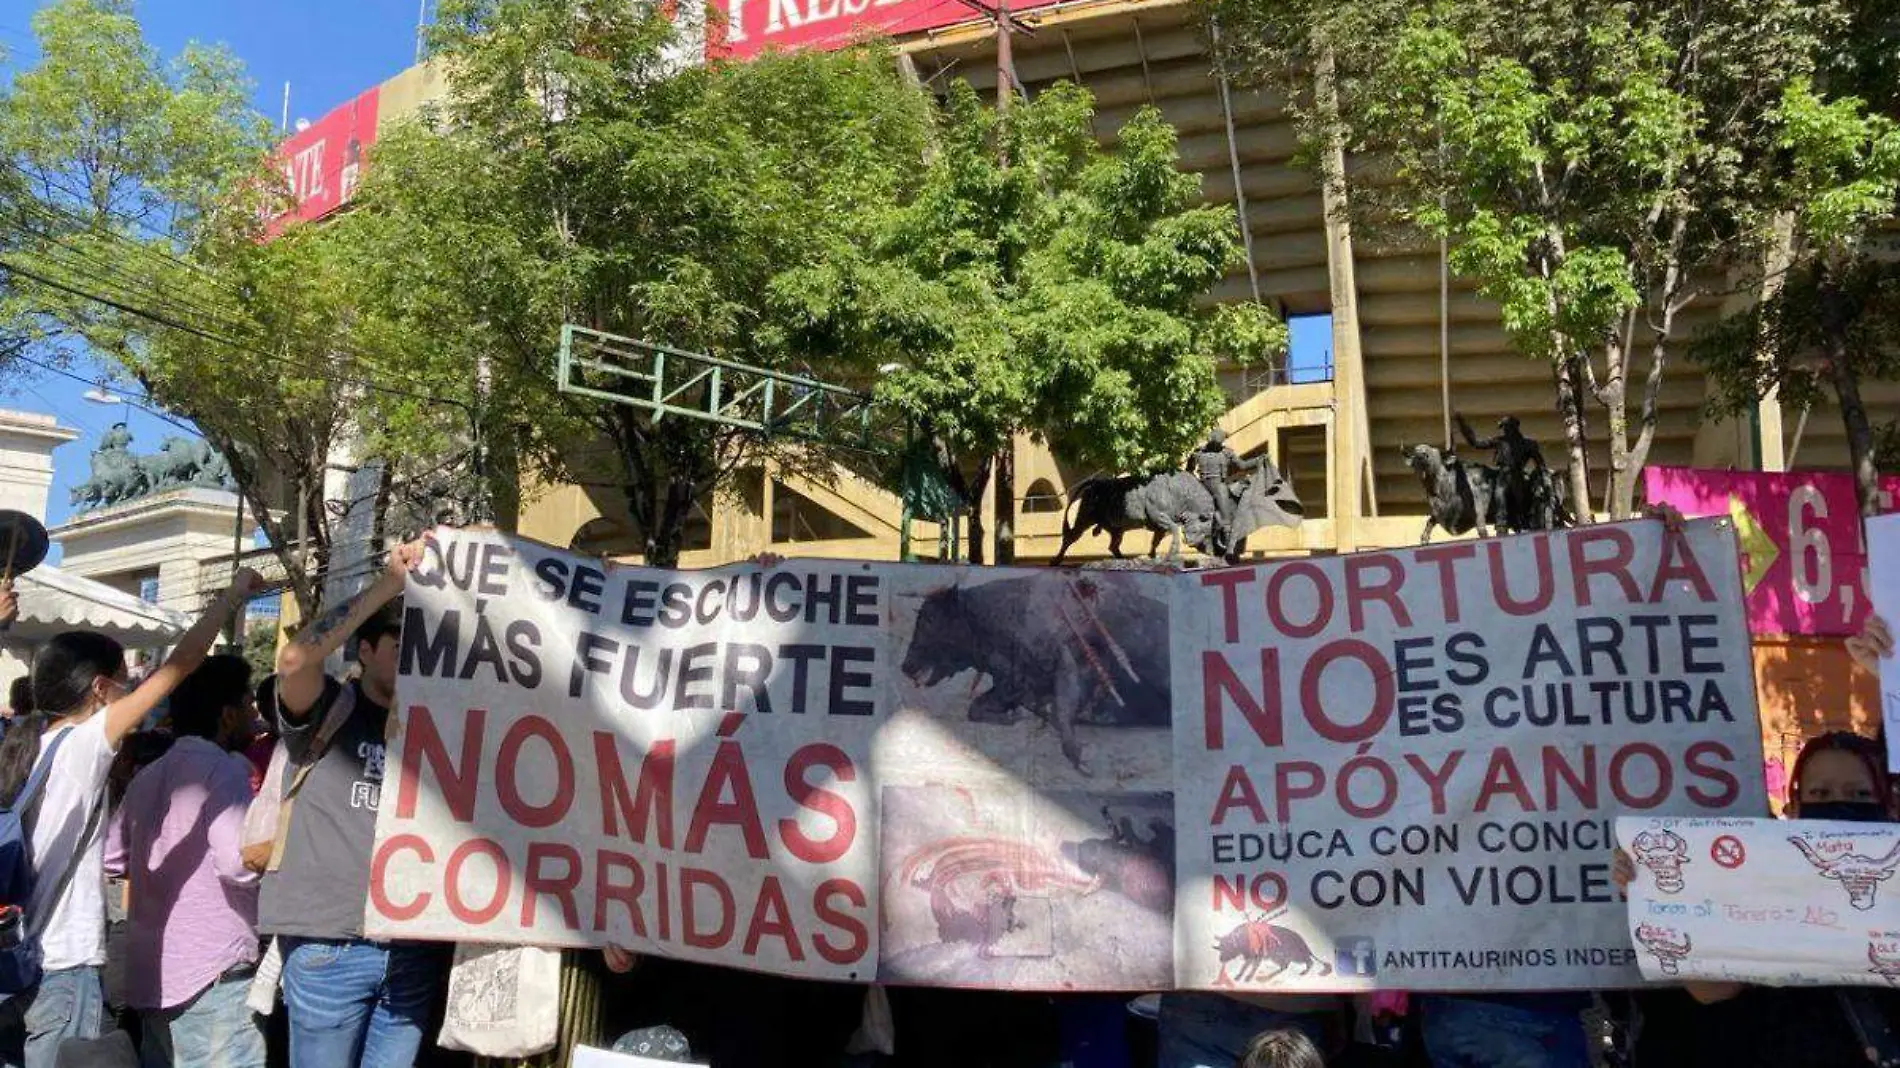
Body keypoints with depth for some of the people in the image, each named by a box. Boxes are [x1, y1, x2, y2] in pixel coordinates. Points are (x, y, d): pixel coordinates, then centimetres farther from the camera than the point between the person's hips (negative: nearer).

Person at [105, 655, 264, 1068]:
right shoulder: (224, 769, -13)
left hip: (150, 972, 9)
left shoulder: (147, 777, 14)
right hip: (212, 972, -9)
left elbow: (110, 859, 20)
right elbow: (240, 862, -25)